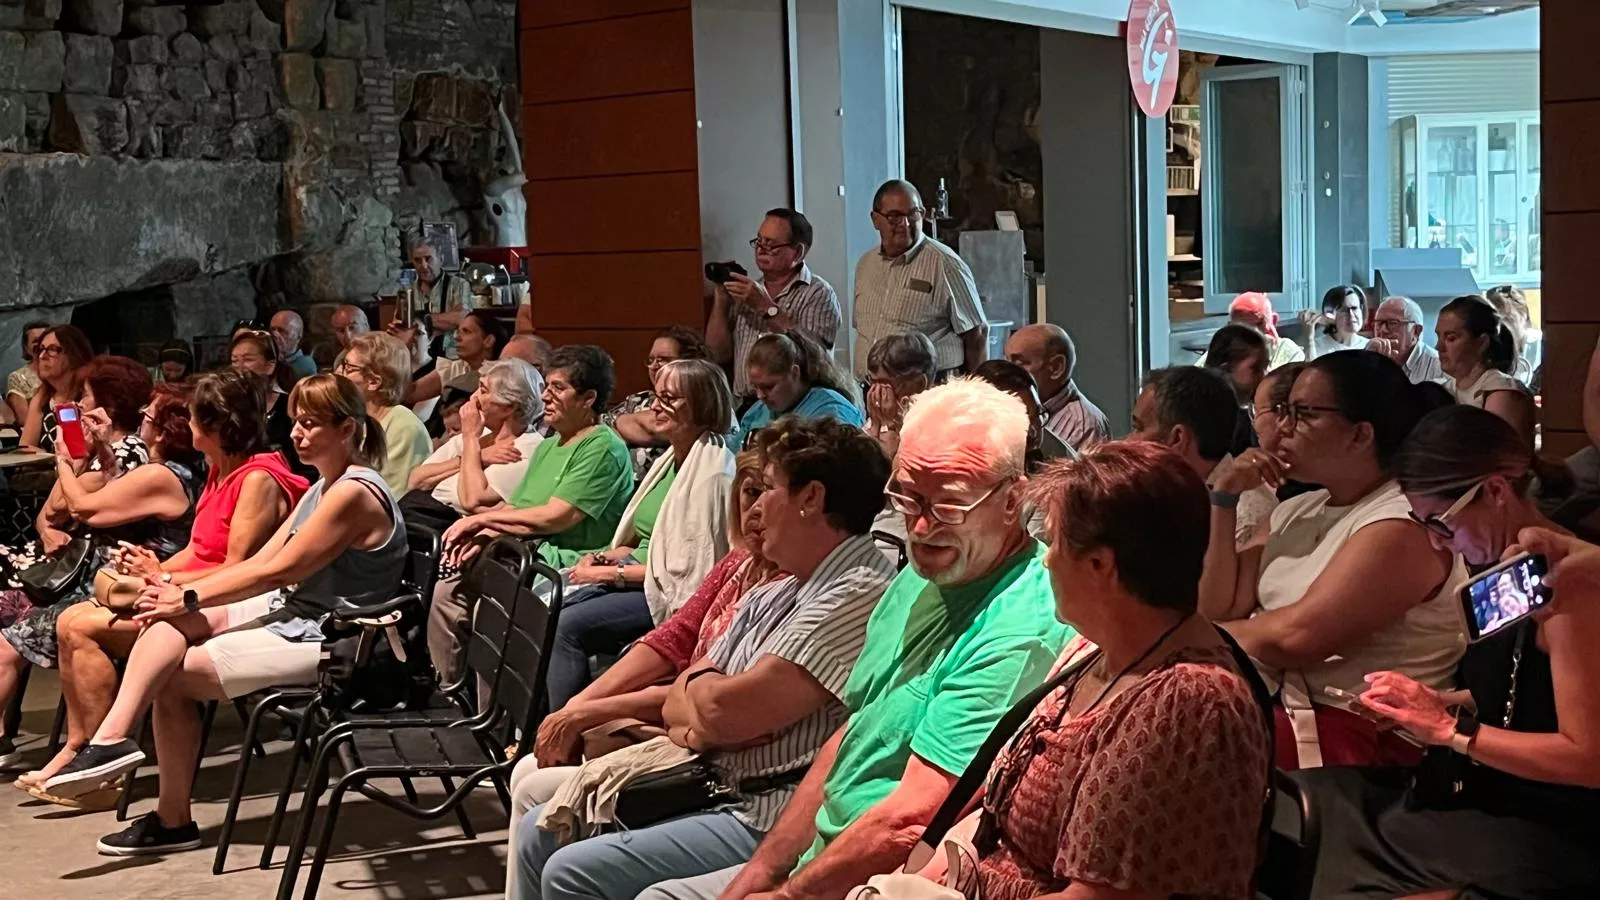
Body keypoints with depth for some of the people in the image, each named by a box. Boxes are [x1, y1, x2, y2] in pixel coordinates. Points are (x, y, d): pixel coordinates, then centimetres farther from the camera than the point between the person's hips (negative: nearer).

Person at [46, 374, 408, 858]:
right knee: (167, 620, -9)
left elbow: (277, 571, -18)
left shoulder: (354, 493, -17)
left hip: (328, 641, -9)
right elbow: (260, 561, 11)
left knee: (172, 675, -9)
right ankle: (113, 738, -15)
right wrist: (178, 591, 0)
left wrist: (190, 598, -13)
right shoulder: (323, 488, 15)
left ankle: (173, 819, -3)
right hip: (292, 613, 9)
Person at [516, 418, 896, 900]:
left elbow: (723, 710, -22)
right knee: (541, 834, 12)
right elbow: (676, 706, 14)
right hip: (718, 793, 10)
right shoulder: (772, 596, 14)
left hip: (771, 822, -10)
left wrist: (696, 688, 1)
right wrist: (702, 726, -10)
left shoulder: (860, 595, -18)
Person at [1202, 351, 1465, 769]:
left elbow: (1295, 637, -22)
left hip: (1354, 735, -8)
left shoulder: (1403, 523, -13)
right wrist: (1224, 500, 1)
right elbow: (1217, 611, 10)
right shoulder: (1296, 511, 13)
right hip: (1262, 701, 8)